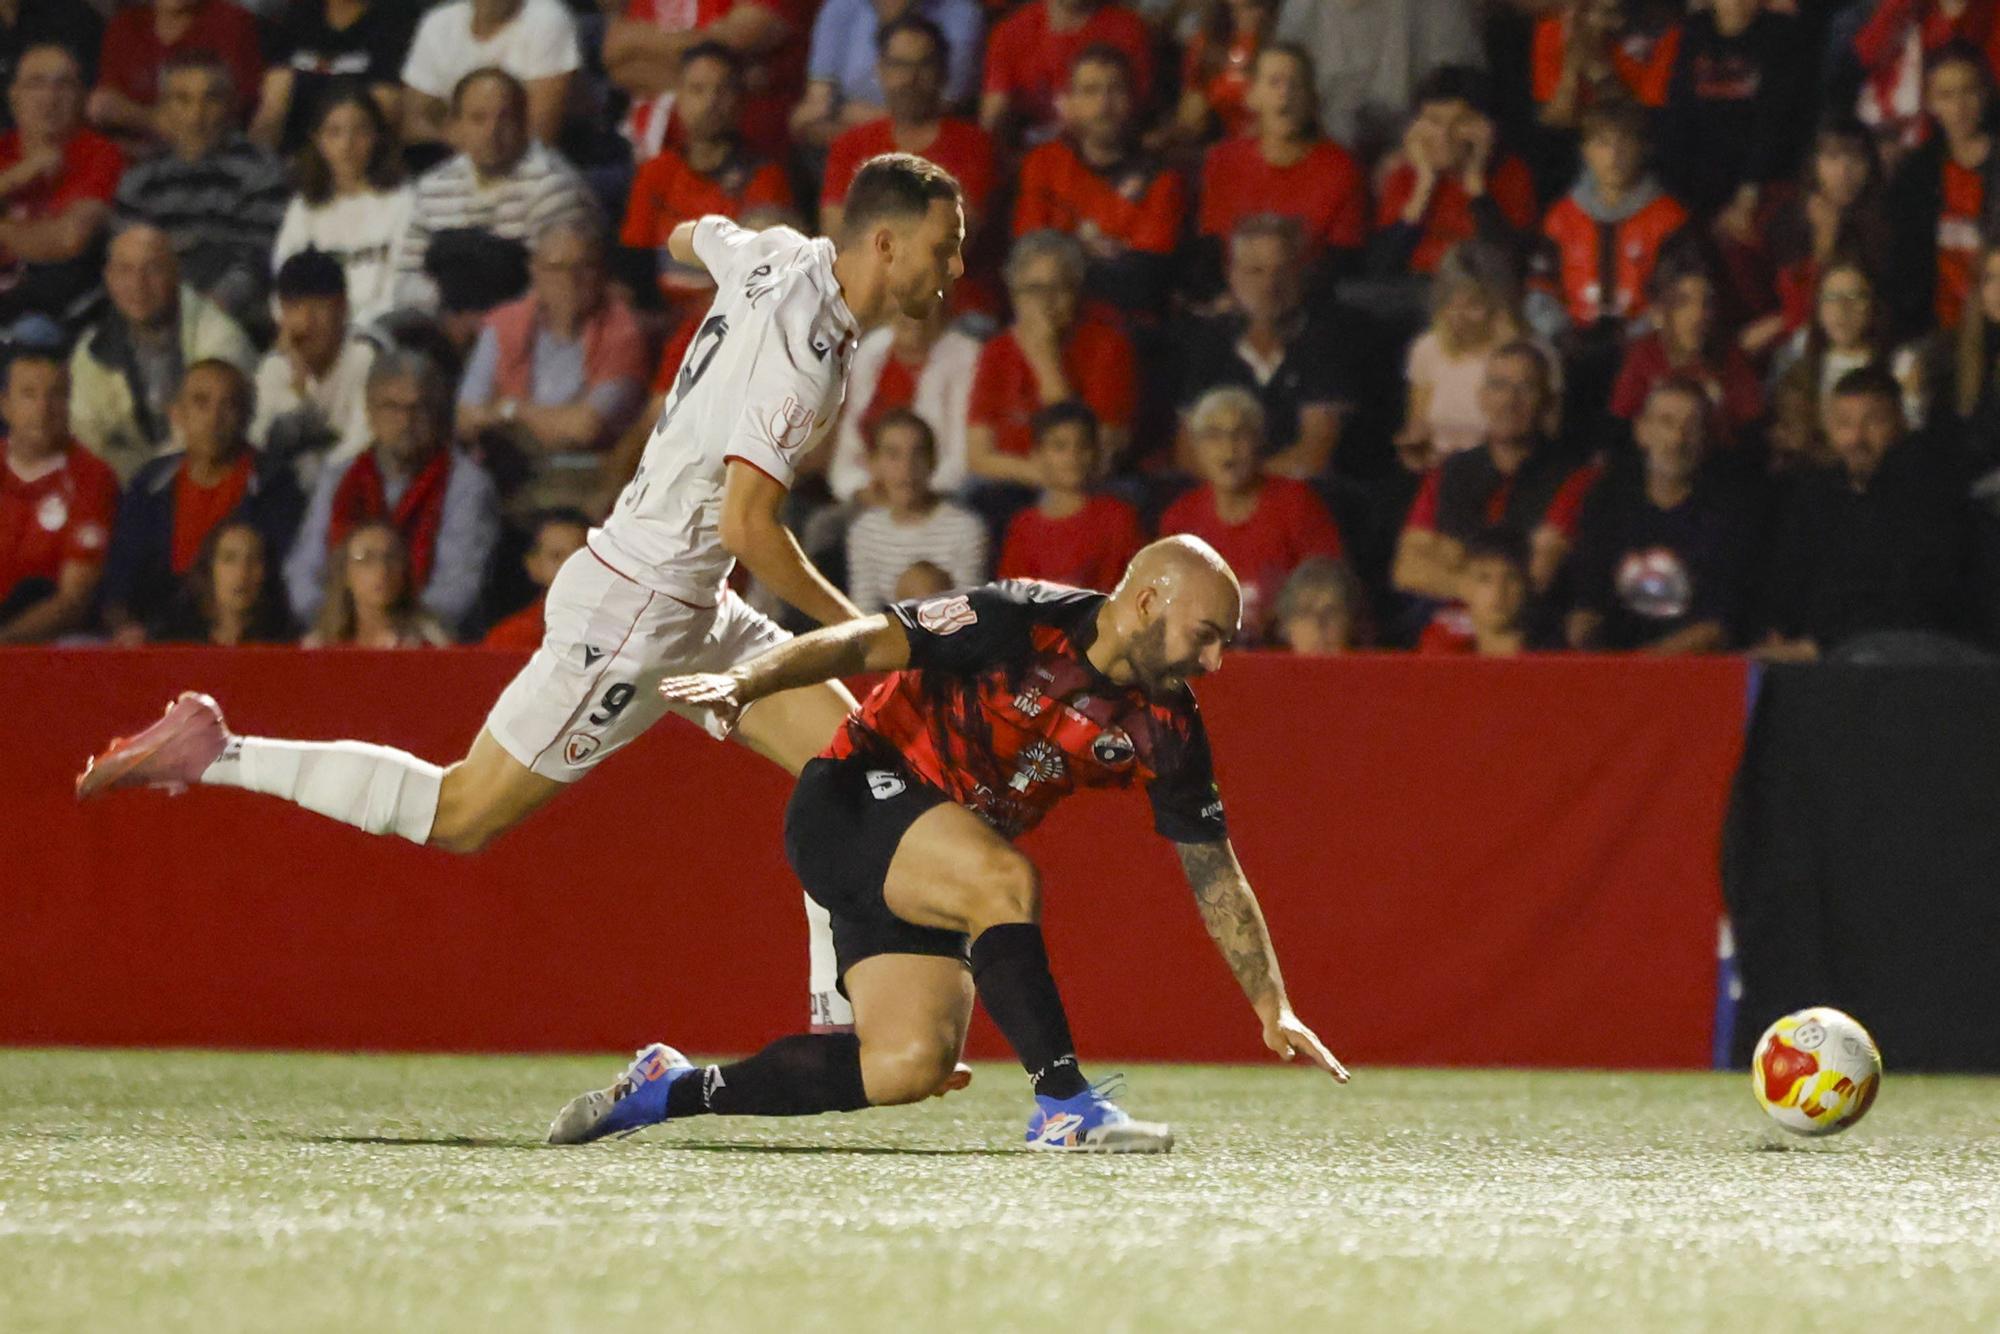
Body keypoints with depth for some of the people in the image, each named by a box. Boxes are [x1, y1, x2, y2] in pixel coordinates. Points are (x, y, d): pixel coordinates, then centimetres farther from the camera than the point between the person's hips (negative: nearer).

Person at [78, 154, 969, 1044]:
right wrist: (863, 632, -17)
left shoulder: (783, 259, 3)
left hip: (692, 614, 10)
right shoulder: (799, 347, -25)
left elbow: (692, 239, 27)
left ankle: (838, 1022, 6)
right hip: (630, 611, -10)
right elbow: (748, 527, -27)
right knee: (461, 815, -2)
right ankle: (211, 754, 7)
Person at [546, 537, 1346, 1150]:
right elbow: (863, 642, -19)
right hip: (854, 797, -7)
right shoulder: (1022, 622, -19)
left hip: (929, 871, 7)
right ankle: (1062, 1103, -28)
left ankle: (672, 1090, 2)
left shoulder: (1164, 728, -1)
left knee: (912, 1064, -12)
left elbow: (1215, 876, 5)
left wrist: (1273, 1007, 1)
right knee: (1008, 882, -34)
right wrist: (744, 684, -34)